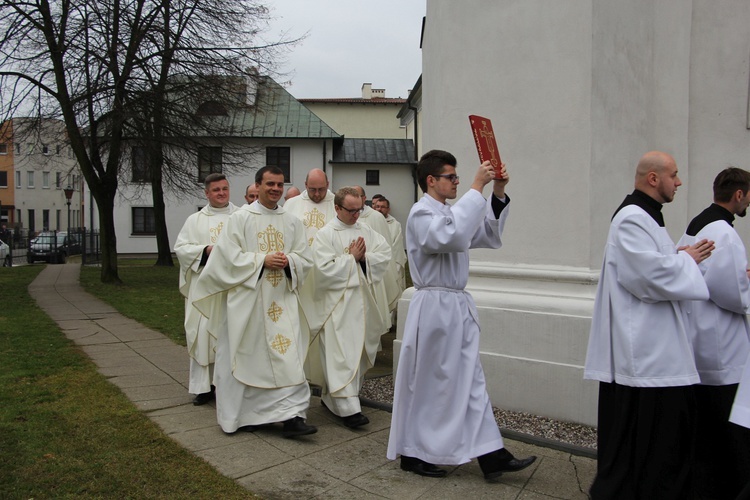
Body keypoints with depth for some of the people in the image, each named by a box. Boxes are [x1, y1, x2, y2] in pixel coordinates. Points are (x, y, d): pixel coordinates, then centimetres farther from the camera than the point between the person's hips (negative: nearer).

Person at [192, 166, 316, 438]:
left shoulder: (292, 222, 10)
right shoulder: (240, 218, -1)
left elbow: (305, 259, 9)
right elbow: (230, 255, -8)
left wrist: (287, 261, -11)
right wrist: (262, 260, -16)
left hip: (282, 299, 3)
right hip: (247, 298, -3)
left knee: (288, 356, -4)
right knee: (247, 357, 6)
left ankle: (292, 415, -1)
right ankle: (244, 414, 22)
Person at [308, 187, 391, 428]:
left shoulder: (366, 231, 12)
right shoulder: (325, 235, -5)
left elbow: (385, 252, 4)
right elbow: (325, 267, -15)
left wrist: (365, 257, -12)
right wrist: (352, 257, -10)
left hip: (365, 302, 6)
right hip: (339, 304, -6)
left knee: (360, 351, 12)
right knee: (343, 354, -8)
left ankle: (332, 396, 27)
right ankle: (348, 408, -7)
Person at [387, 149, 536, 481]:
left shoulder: (449, 213, 16)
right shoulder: (421, 213, -12)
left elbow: (488, 236, 15)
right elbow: (453, 237, -31)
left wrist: (498, 193, 4)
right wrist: (476, 188, -25)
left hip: (458, 306, 9)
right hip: (434, 307, -9)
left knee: (471, 381, 9)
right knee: (426, 384, 4)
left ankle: (491, 456, 16)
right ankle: (412, 453, 21)